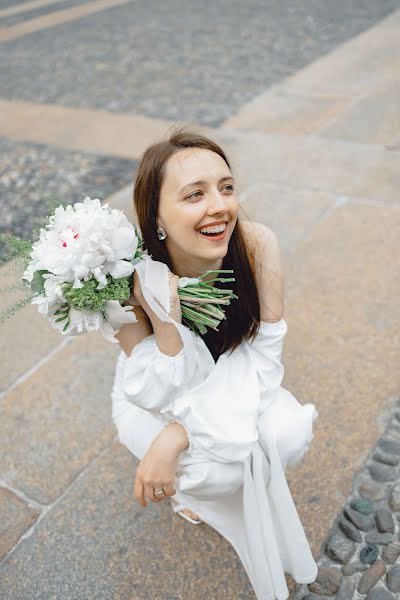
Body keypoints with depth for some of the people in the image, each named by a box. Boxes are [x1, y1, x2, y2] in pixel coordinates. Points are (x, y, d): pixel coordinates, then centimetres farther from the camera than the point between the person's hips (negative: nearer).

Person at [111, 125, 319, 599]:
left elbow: (263, 355, -22)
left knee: (290, 433, -23)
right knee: (222, 469, -27)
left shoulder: (258, 245, -28)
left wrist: (178, 435, -32)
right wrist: (166, 315, -46)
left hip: (229, 385, 3)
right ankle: (190, 481, 13)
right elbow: (163, 394, -28)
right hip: (152, 398, -3)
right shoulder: (132, 279, -32)